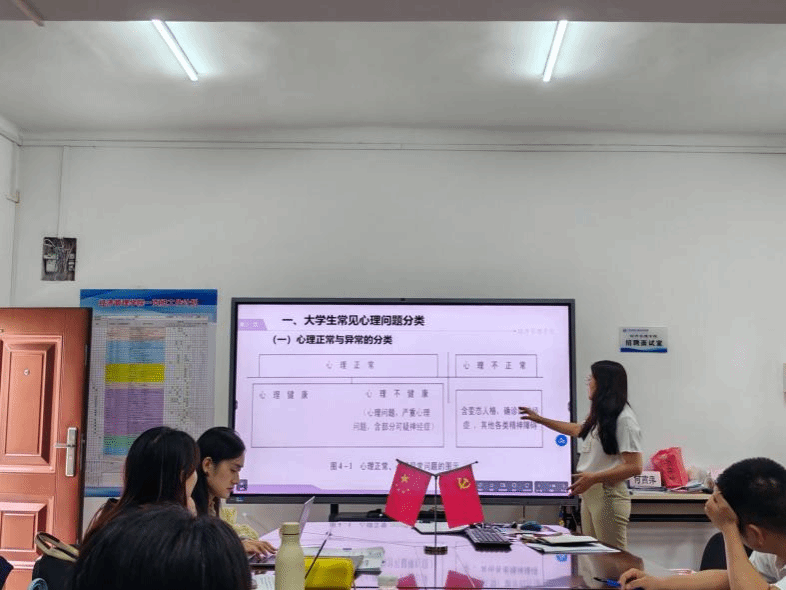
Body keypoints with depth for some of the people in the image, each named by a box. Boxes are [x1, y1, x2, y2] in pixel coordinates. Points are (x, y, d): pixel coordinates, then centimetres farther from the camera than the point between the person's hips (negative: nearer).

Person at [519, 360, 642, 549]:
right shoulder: (599, 416, 14)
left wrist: (593, 478, -20)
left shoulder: (624, 419, -13)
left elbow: (634, 467, -17)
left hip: (609, 495, -9)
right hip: (589, 493, 9)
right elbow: (576, 429, 34)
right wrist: (539, 419, 38)